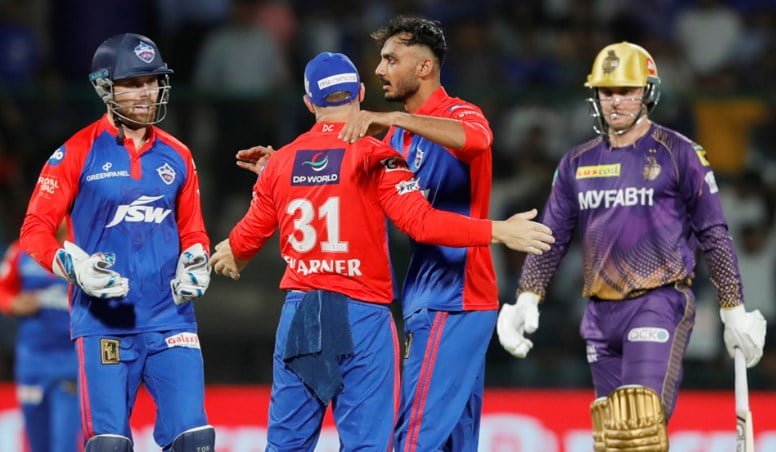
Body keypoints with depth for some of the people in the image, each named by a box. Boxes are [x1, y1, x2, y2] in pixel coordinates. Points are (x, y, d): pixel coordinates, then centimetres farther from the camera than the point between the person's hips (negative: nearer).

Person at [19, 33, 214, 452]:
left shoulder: (177, 157, 12)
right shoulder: (77, 153, -2)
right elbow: (35, 231, -2)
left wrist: (195, 263, 2)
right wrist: (74, 265, -19)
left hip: (169, 318, 4)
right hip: (103, 320, -4)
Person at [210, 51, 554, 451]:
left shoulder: (281, 161, 7)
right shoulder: (375, 157, -7)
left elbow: (250, 234, 18)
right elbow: (422, 222, -17)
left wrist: (230, 254, 41)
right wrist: (498, 232, -13)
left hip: (299, 313, 4)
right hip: (362, 314, -4)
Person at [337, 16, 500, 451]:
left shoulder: (460, 115, -9)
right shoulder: (398, 135, 19)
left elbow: (474, 139, -33)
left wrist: (393, 118, -43)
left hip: (454, 300, -9)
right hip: (425, 300, 9)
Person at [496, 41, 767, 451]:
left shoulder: (678, 154, -1)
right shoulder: (577, 163, 13)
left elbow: (714, 236, 1)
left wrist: (734, 311, -1)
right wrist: (526, 300, 2)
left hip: (659, 305, -5)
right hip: (601, 311, 5)